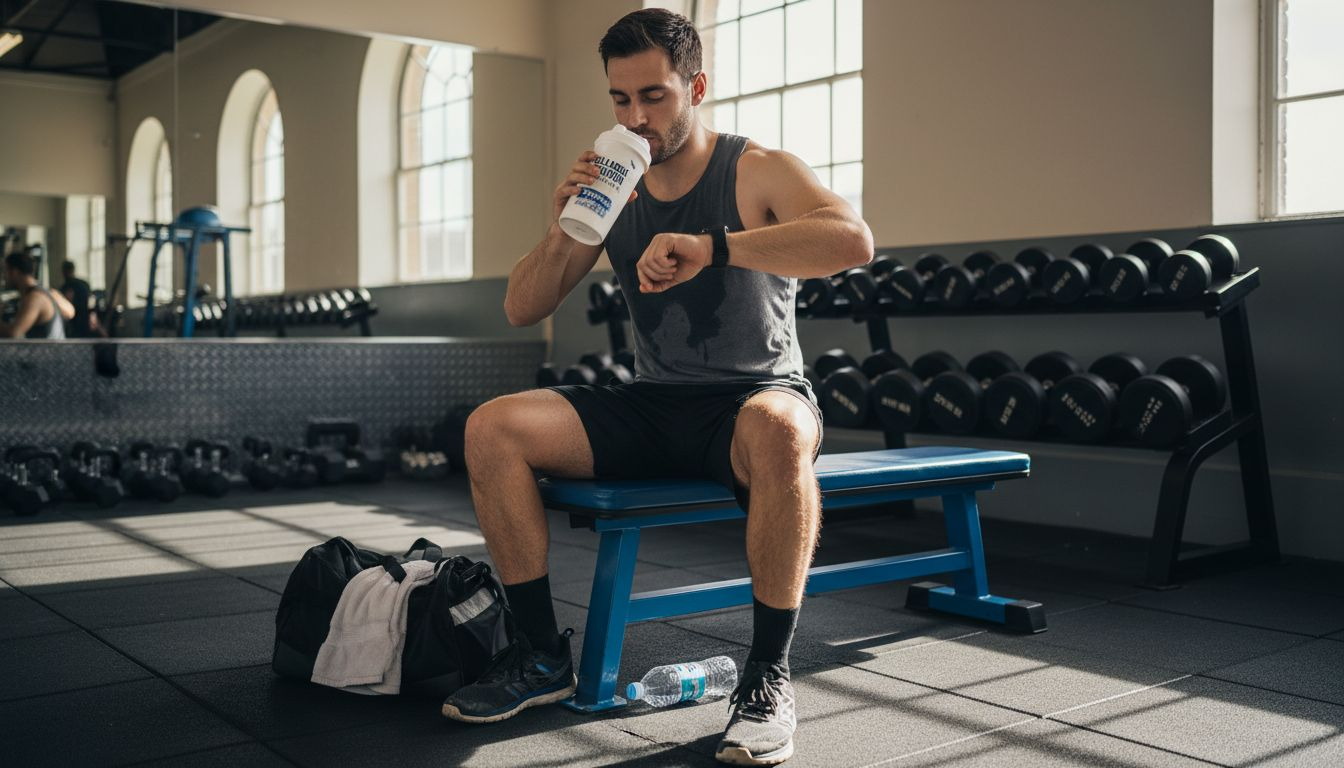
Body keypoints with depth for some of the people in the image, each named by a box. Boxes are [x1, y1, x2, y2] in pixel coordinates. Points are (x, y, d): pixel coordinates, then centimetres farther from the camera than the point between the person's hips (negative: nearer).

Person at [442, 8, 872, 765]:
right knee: (492, 428, -14)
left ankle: (769, 674, -24)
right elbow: (521, 310, 7)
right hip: (652, 408, 5)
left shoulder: (759, 171, -5)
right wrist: (566, 230, -12)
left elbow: (853, 240, -26)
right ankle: (545, 657, -4)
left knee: (777, 433, -41)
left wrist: (711, 246, -35)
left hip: (758, 396, -4)